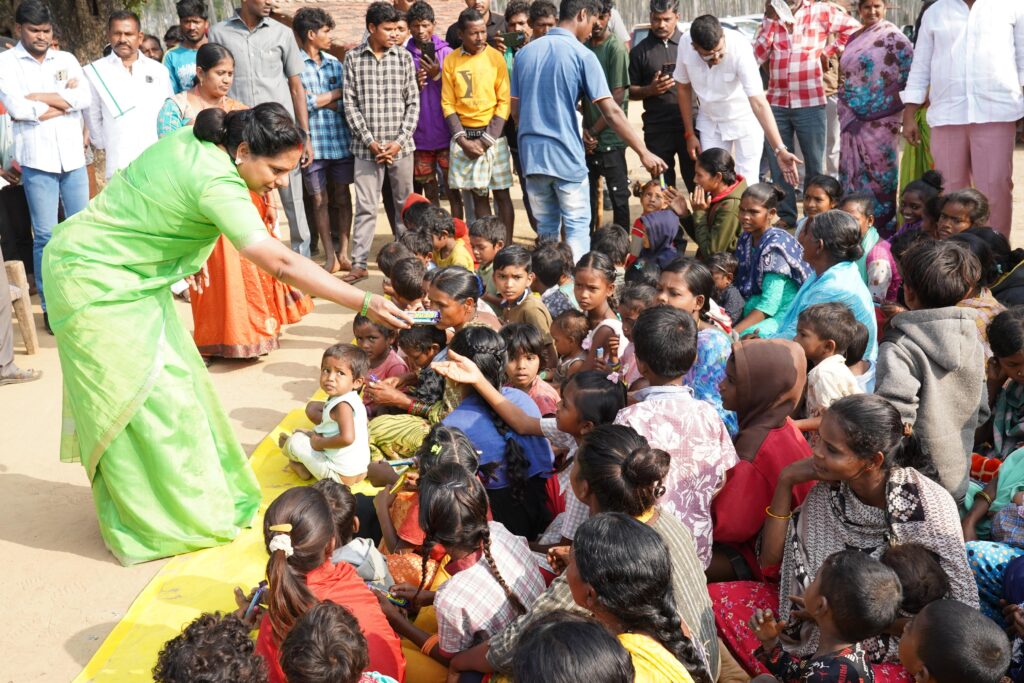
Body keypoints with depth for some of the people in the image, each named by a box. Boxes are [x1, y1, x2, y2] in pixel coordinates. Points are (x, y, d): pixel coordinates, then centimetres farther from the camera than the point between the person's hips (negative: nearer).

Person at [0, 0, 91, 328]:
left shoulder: (66, 59, 9)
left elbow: (85, 99, -6)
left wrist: (39, 97, -11)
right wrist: (63, 99, -5)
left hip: (73, 157, 3)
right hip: (37, 160, -3)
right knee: (45, 236, 1)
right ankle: (50, 306, 10)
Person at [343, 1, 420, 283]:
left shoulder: (404, 57, 4)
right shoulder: (353, 58, 1)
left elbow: (413, 102, 3)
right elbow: (350, 104, 0)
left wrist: (399, 141, -7)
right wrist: (370, 141, -8)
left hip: (401, 145, 1)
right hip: (367, 147, -1)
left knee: (405, 204, 9)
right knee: (365, 207, 0)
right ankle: (359, 264, 5)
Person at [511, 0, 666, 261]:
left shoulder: (525, 52, 9)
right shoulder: (582, 55, -7)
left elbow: (515, 110, 14)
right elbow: (611, 113, -12)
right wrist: (643, 152, -9)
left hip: (531, 154, 5)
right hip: (566, 154, -5)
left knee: (546, 227, 15)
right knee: (577, 227, 3)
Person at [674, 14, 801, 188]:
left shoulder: (739, 47, -32)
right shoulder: (685, 44, -21)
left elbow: (759, 103, -37)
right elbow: (683, 88, -3)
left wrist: (780, 149, -44)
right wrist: (690, 133, 0)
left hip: (745, 119, -3)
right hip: (710, 122, 3)